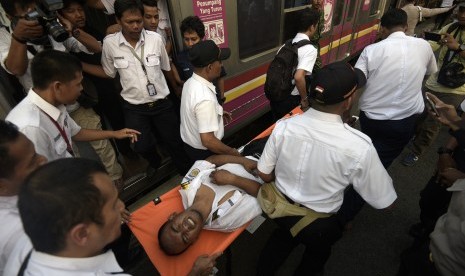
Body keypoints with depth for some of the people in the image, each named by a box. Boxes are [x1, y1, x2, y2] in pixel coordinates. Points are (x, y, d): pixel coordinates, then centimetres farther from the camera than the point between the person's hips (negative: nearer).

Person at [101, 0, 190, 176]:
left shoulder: (155, 38, -7)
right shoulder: (109, 43, -8)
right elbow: (109, 74, 7)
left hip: (162, 103, 1)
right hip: (134, 108, 0)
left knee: (174, 141, 9)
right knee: (142, 147, -5)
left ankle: (187, 174, 34)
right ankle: (155, 163, 33)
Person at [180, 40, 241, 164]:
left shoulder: (190, 82, -7)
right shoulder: (205, 99, -36)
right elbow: (207, 140, -35)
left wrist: (217, 113, 13)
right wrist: (232, 152, -22)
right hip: (204, 152, -8)